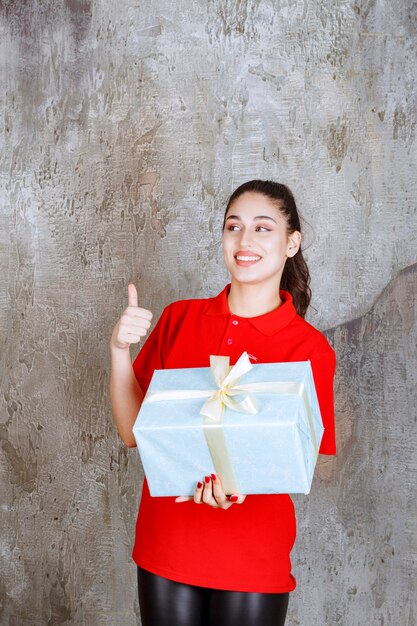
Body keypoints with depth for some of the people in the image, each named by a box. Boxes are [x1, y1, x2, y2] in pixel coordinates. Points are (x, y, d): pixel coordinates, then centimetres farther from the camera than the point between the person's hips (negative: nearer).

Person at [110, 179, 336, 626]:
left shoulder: (309, 347, -7)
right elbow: (133, 431, 1)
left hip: (253, 559, -2)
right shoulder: (178, 319, 1)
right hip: (165, 547, 2)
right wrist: (119, 349, -13)